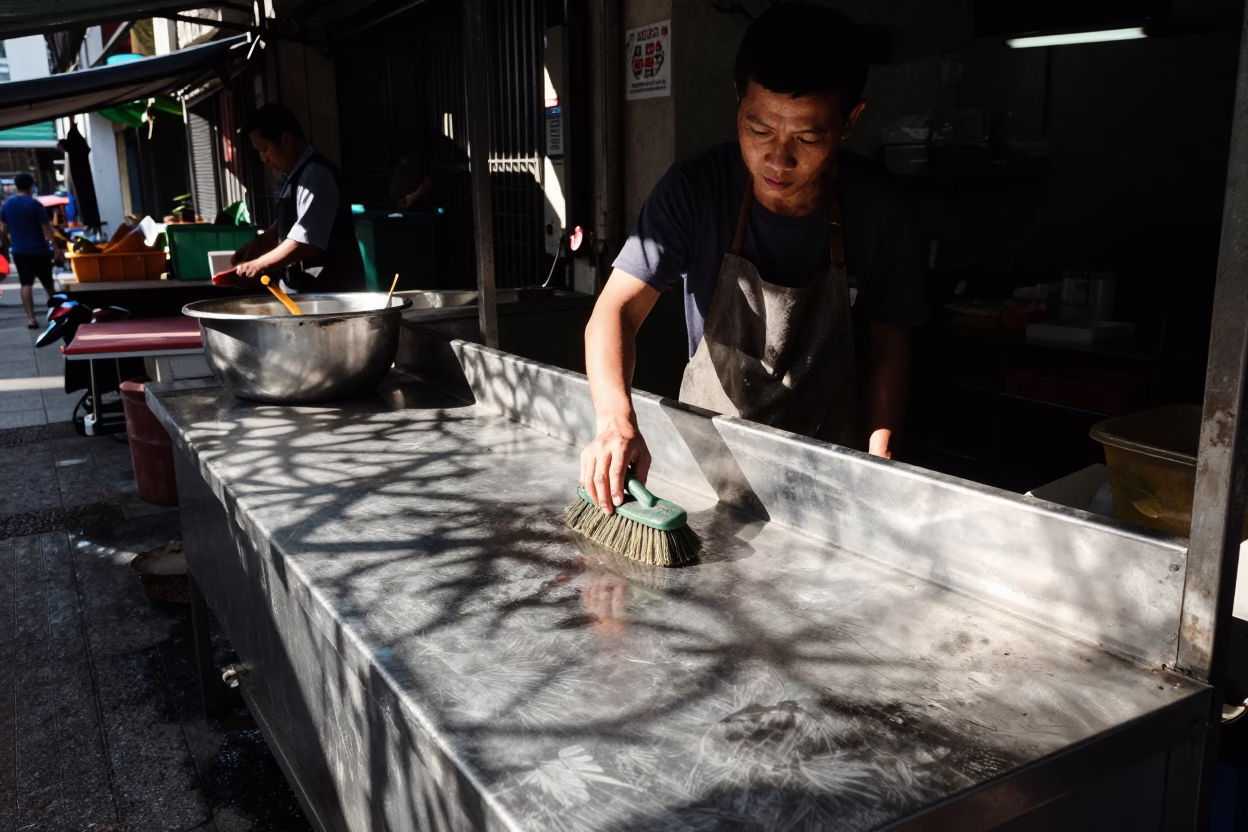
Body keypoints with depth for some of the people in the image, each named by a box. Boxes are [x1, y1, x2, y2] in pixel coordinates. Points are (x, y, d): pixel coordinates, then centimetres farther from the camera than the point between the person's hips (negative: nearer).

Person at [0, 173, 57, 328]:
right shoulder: (35, 204, -12)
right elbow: (46, 229, -14)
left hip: (19, 251, 3)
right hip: (38, 250, -3)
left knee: (26, 284, 3)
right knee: (47, 283, 13)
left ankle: (30, 318, -7)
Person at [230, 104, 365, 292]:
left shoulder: (315, 174, -17)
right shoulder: (298, 175, 13)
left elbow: (306, 241, -24)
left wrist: (259, 265, -16)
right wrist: (254, 247, 10)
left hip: (330, 291, -10)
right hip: (310, 290, 10)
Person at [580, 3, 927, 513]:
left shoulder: (875, 209, -10)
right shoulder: (694, 190, -15)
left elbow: (889, 343, 0)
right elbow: (617, 309, -22)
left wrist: (878, 466, -10)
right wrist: (617, 422, -39)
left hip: (829, 456, 1)